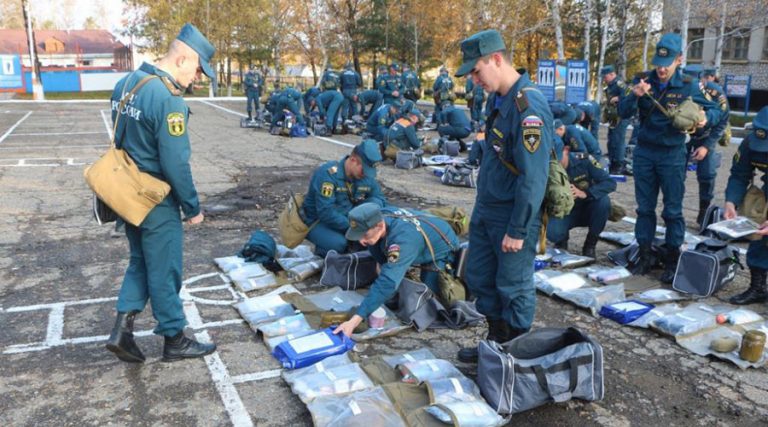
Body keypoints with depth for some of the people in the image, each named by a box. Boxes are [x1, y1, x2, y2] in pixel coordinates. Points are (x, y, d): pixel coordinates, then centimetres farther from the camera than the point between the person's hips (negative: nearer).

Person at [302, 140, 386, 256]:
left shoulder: (366, 176, -6)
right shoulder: (328, 173, -27)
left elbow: (379, 198, 7)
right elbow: (326, 212, -31)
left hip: (346, 220, 7)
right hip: (318, 222, -7)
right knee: (338, 243, -34)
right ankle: (322, 253, 0)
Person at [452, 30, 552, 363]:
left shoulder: (528, 108, -22)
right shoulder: (500, 99, 7)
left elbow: (533, 177, -24)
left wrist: (517, 230, -21)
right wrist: (482, 207, 17)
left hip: (512, 216, -9)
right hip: (486, 210, 9)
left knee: (513, 288, 6)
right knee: (479, 278, 18)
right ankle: (496, 344, 36)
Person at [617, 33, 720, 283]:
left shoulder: (688, 86, -6)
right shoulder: (645, 81, -2)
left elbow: (716, 110, 5)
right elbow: (623, 113, -6)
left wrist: (705, 117, -19)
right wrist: (635, 96, -26)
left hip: (672, 155, -2)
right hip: (644, 153, 2)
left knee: (673, 210, 2)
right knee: (645, 207, 9)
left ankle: (672, 260, 13)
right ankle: (645, 256, 20)